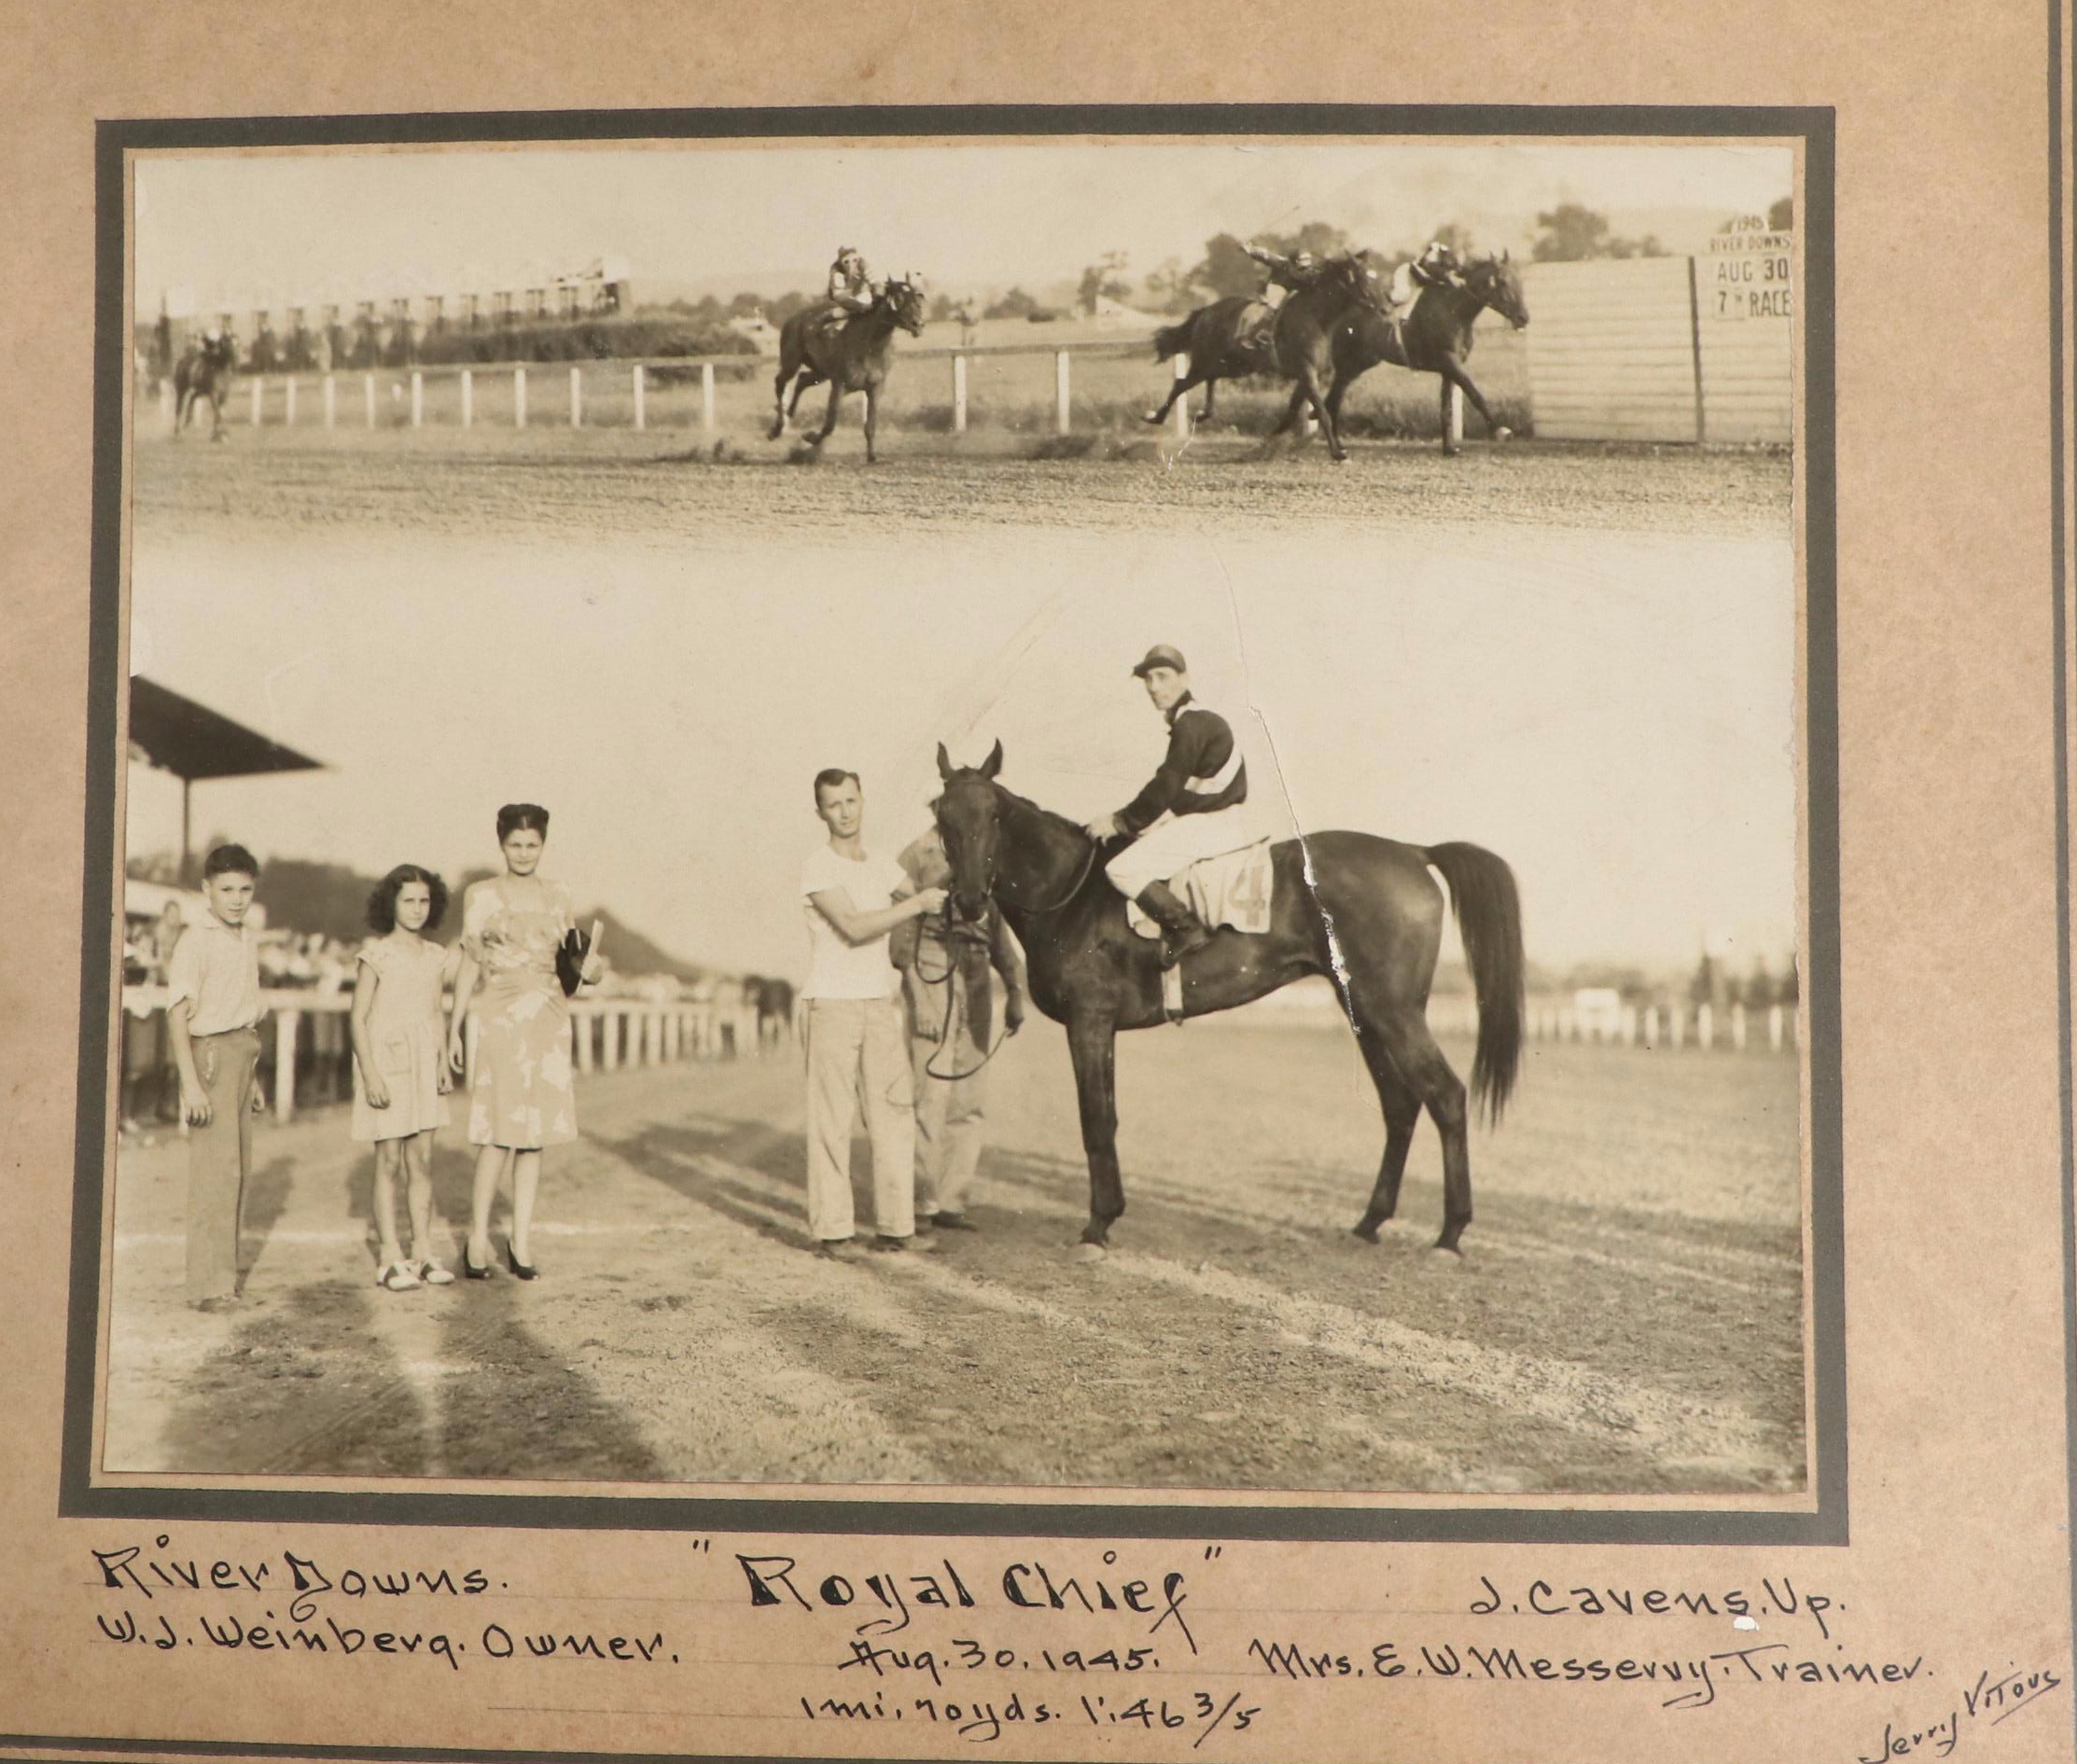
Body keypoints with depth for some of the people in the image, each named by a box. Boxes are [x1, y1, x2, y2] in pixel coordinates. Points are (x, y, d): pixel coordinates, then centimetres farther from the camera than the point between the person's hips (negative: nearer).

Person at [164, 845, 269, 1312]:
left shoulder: (247, 941, 14)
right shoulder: (195, 941, -12)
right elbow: (178, 1013, -17)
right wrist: (190, 1082, -24)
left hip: (241, 1054, 8)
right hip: (210, 1054, -8)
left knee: (238, 1166, 13)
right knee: (217, 1169, -11)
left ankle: (223, 1271, 23)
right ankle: (210, 1285, -8)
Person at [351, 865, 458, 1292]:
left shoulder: (436, 957, 8)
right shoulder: (377, 955, -7)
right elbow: (359, 1017, -8)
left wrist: (443, 1063, 4)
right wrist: (369, 1073, -15)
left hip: (423, 1064, 5)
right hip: (386, 1061, -5)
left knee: (422, 1160, 5)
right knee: (389, 1161, -2)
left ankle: (423, 1253, 11)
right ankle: (390, 1258, 3)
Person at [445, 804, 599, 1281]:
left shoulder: (557, 895, 12)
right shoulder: (481, 895, 3)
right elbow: (469, 965, 3)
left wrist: (588, 966, -5)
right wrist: (454, 1030, -2)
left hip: (549, 1019, 4)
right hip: (502, 1018, -4)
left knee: (535, 1133, 4)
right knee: (500, 1132, -10)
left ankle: (521, 1240, 9)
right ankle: (477, 1238, -1)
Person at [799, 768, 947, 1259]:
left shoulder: (883, 867, 15)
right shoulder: (819, 867, -6)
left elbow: (926, 901, 31)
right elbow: (855, 927, -17)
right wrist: (917, 904, -15)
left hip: (881, 1003, 6)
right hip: (833, 1003, -6)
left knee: (895, 1111, 3)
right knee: (831, 1117, -4)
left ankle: (895, 1223, 8)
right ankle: (831, 1228, -1)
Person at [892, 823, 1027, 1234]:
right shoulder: (919, 854, -3)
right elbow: (902, 928, -7)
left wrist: (1014, 991, 15)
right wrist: (917, 1001, -13)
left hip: (976, 984, 7)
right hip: (933, 981, -6)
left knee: (971, 1103, 7)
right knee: (931, 1099, -7)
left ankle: (951, 1202, 14)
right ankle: (921, 1203, 2)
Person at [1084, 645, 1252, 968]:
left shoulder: (1190, 724, -14)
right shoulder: (1195, 721, 18)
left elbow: (1166, 787, -17)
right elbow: (1172, 786, 20)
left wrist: (1121, 822, -9)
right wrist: (1130, 820, 15)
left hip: (1210, 825, -10)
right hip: (1211, 820, 10)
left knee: (1122, 870, -16)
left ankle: (1187, 929, -16)